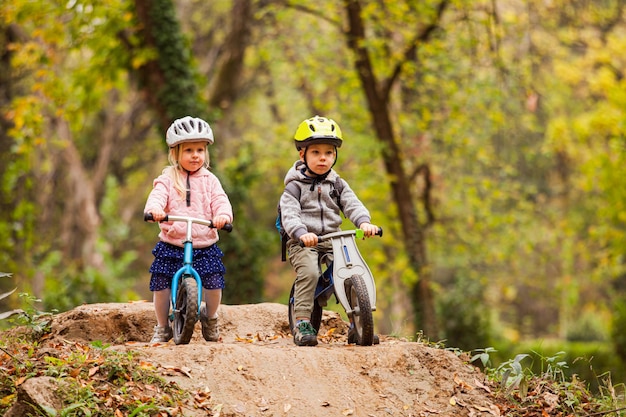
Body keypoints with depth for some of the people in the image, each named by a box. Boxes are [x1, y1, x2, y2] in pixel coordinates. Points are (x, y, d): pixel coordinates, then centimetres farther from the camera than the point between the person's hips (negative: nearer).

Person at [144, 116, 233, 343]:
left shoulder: (209, 180, 9)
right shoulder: (168, 179, 4)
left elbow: (220, 200, -4)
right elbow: (157, 196, -13)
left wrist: (223, 215, -27)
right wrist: (154, 209, -36)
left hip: (204, 245, 1)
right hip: (171, 244, 0)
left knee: (214, 283, -11)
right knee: (160, 283, -5)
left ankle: (210, 319, 18)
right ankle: (162, 327, 17)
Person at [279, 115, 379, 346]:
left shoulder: (337, 185, 13)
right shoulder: (295, 186, 0)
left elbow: (352, 205, -1)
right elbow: (289, 214, -14)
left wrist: (364, 222, -23)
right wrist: (301, 233, -34)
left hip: (332, 241, 4)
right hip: (303, 243, -4)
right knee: (309, 272, -30)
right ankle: (302, 323, -23)